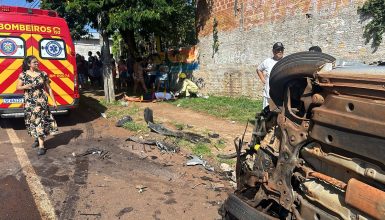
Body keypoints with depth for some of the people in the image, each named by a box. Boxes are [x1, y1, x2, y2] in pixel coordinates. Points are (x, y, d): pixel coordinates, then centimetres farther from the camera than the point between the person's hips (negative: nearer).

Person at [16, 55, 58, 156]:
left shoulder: (43, 74, 0)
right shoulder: (23, 75, 2)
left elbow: (48, 88, 4)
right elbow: (18, 87, 9)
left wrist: (53, 101, 2)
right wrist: (25, 87, -13)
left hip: (41, 101, -2)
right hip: (29, 102, 2)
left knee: (40, 121, -9)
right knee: (32, 121, 11)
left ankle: (41, 146, -8)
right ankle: (37, 138, 35)